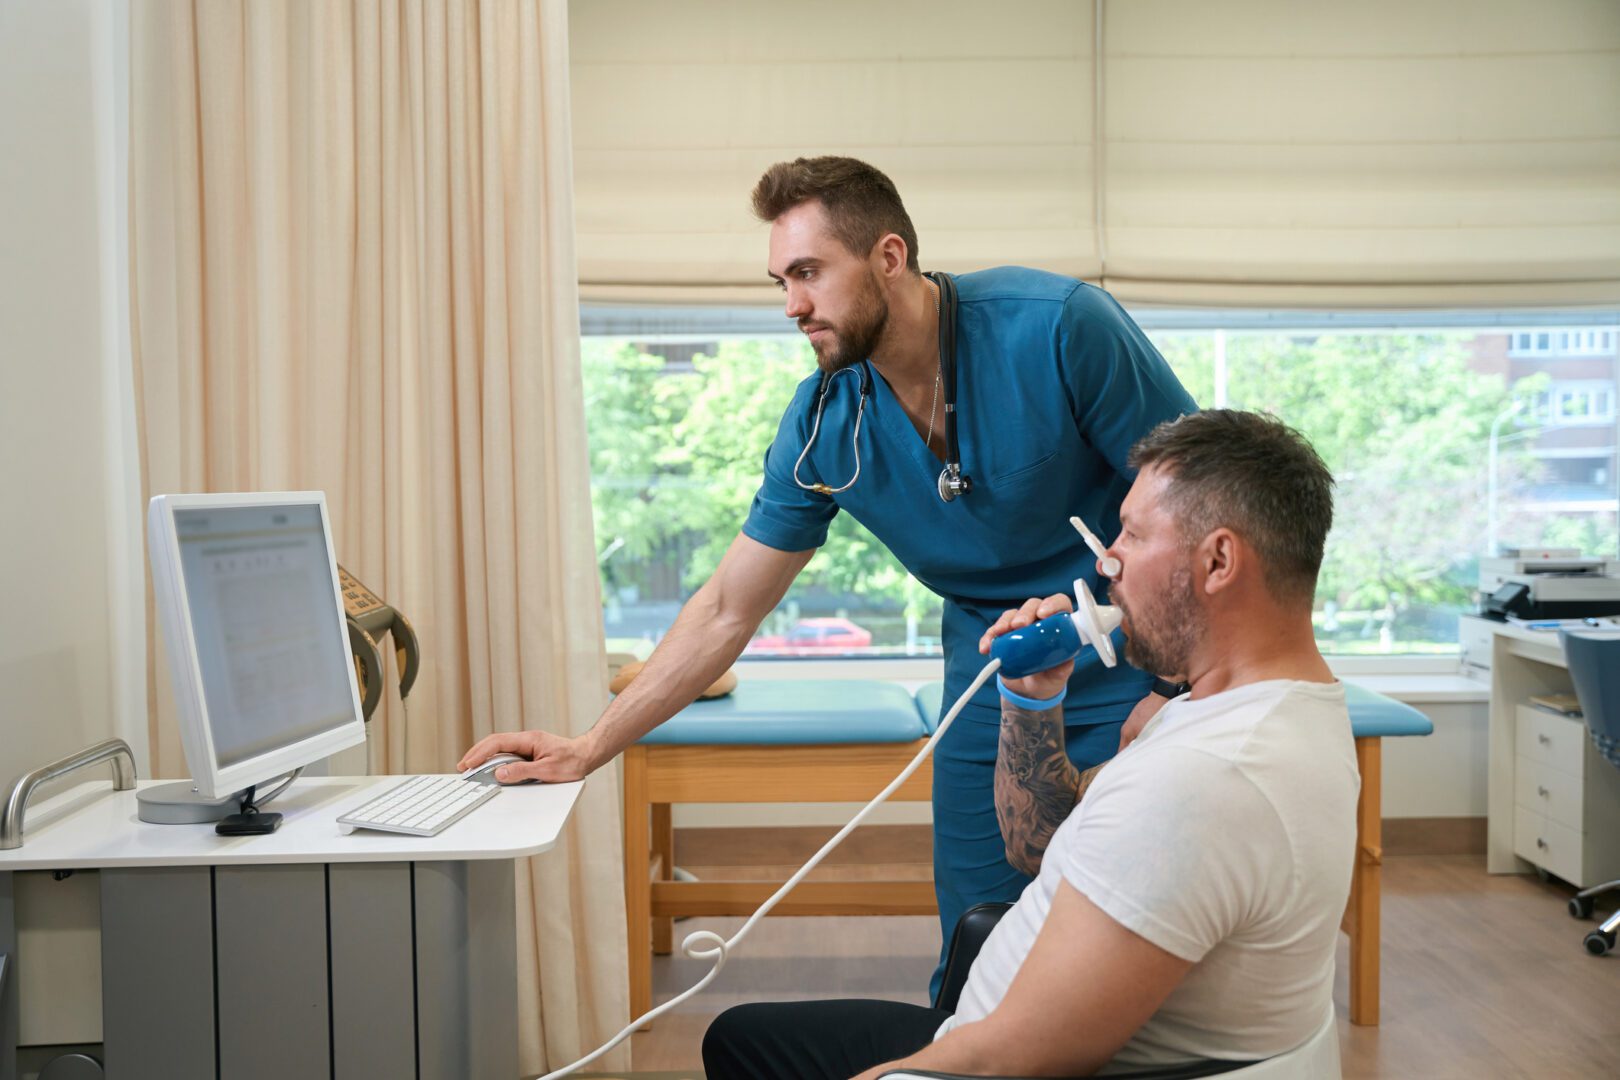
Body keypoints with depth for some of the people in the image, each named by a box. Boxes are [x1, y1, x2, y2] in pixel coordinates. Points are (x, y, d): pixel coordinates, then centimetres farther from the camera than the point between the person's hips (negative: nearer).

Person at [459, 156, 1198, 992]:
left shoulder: (1058, 328, -18)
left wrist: (1176, 693, -18)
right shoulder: (823, 426, -6)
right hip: (994, 695, 4)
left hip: (1136, 678, -3)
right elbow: (728, 612, 1)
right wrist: (588, 749, -1)